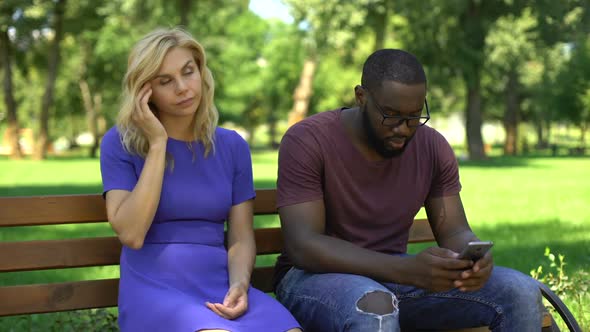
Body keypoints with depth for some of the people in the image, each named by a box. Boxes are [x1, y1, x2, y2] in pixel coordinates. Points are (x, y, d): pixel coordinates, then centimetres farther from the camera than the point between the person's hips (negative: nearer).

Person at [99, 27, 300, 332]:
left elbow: (241, 238, 8)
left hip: (219, 288, 3)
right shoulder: (121, 142, 1)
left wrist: (239, 285, -13)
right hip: (154, 290, -3)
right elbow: (131, 234, -11)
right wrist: (158, 144, -11)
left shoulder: (232, 146, 11)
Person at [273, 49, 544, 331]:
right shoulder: (307, 141, -15)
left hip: (395, 276, 5)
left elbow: (454, 231, 3)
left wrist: (473, 258, -25)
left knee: (521, 292, -15)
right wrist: (408, 269, -36)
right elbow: (303, 245, -24)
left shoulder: (432, 147, 1)